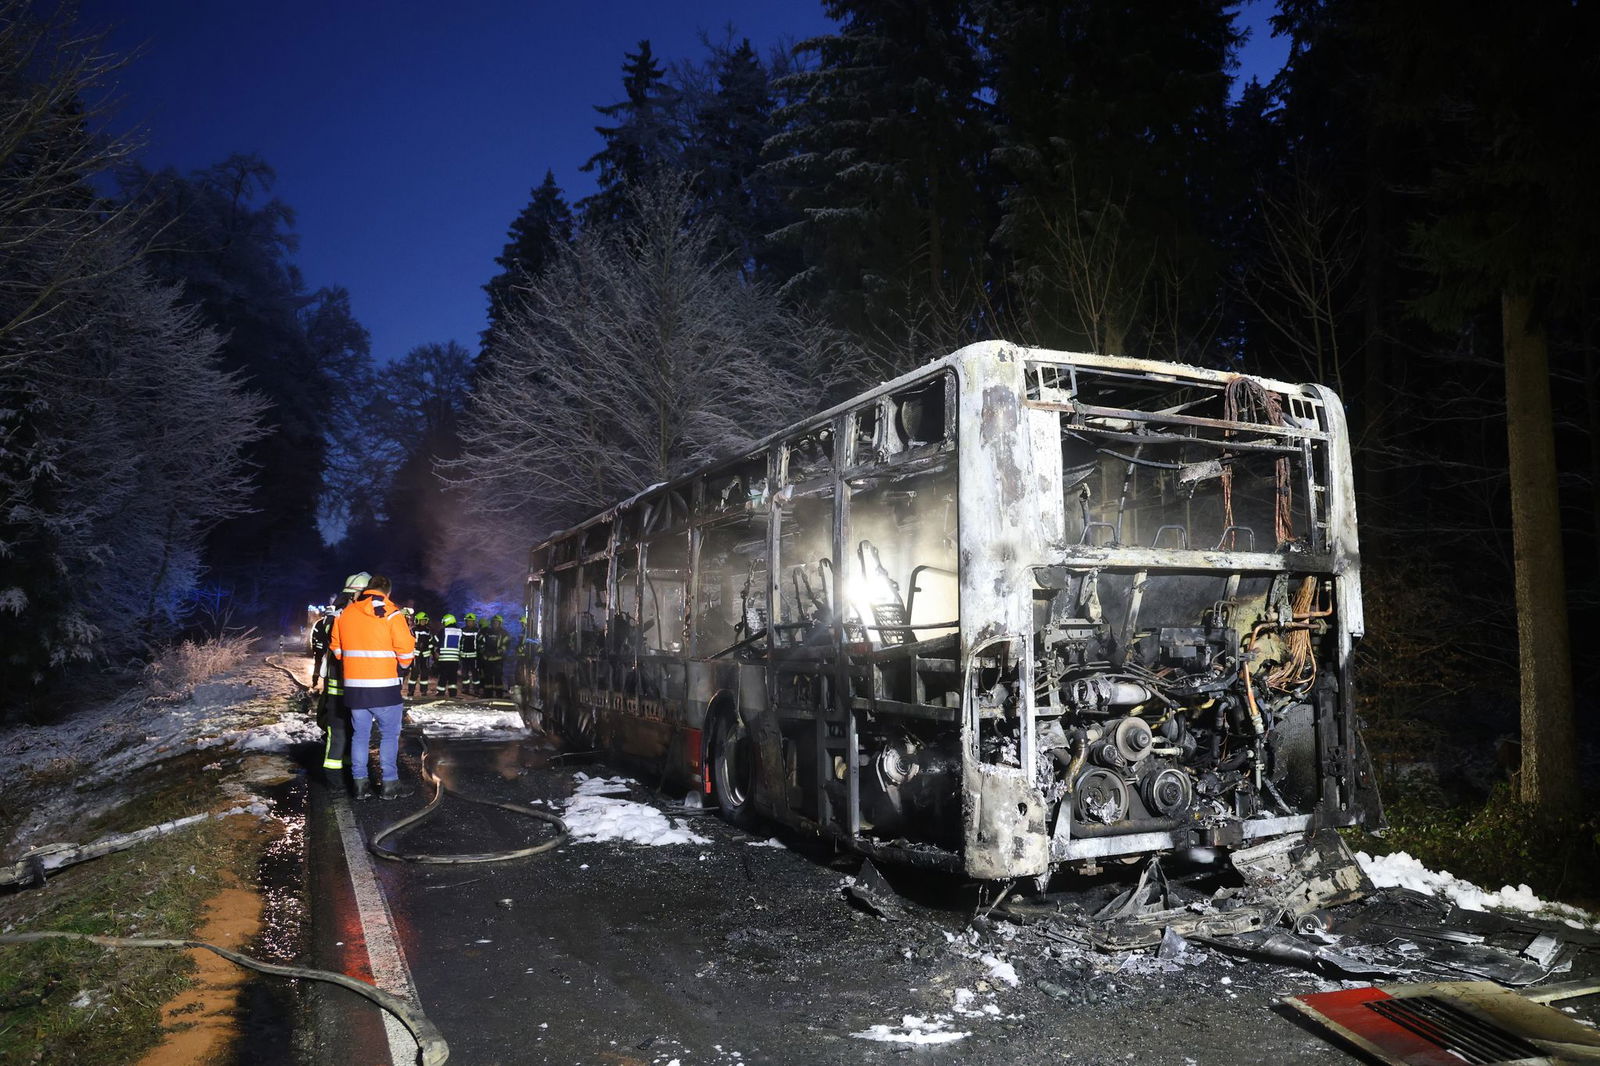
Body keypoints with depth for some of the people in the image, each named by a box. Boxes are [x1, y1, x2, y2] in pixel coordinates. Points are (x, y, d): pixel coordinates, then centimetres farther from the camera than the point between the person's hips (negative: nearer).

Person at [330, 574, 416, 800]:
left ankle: (360, 783, 15)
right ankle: (390, 784, 6)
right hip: (384, 686, -4)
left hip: (353, 686, 5)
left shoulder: (345, 614, 6)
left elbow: (336, 648, 13)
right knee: (389, 735, 5)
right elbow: (406, 650, -11)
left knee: (360, 735, 13)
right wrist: (402, 667, 8)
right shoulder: (391, 614, -9)